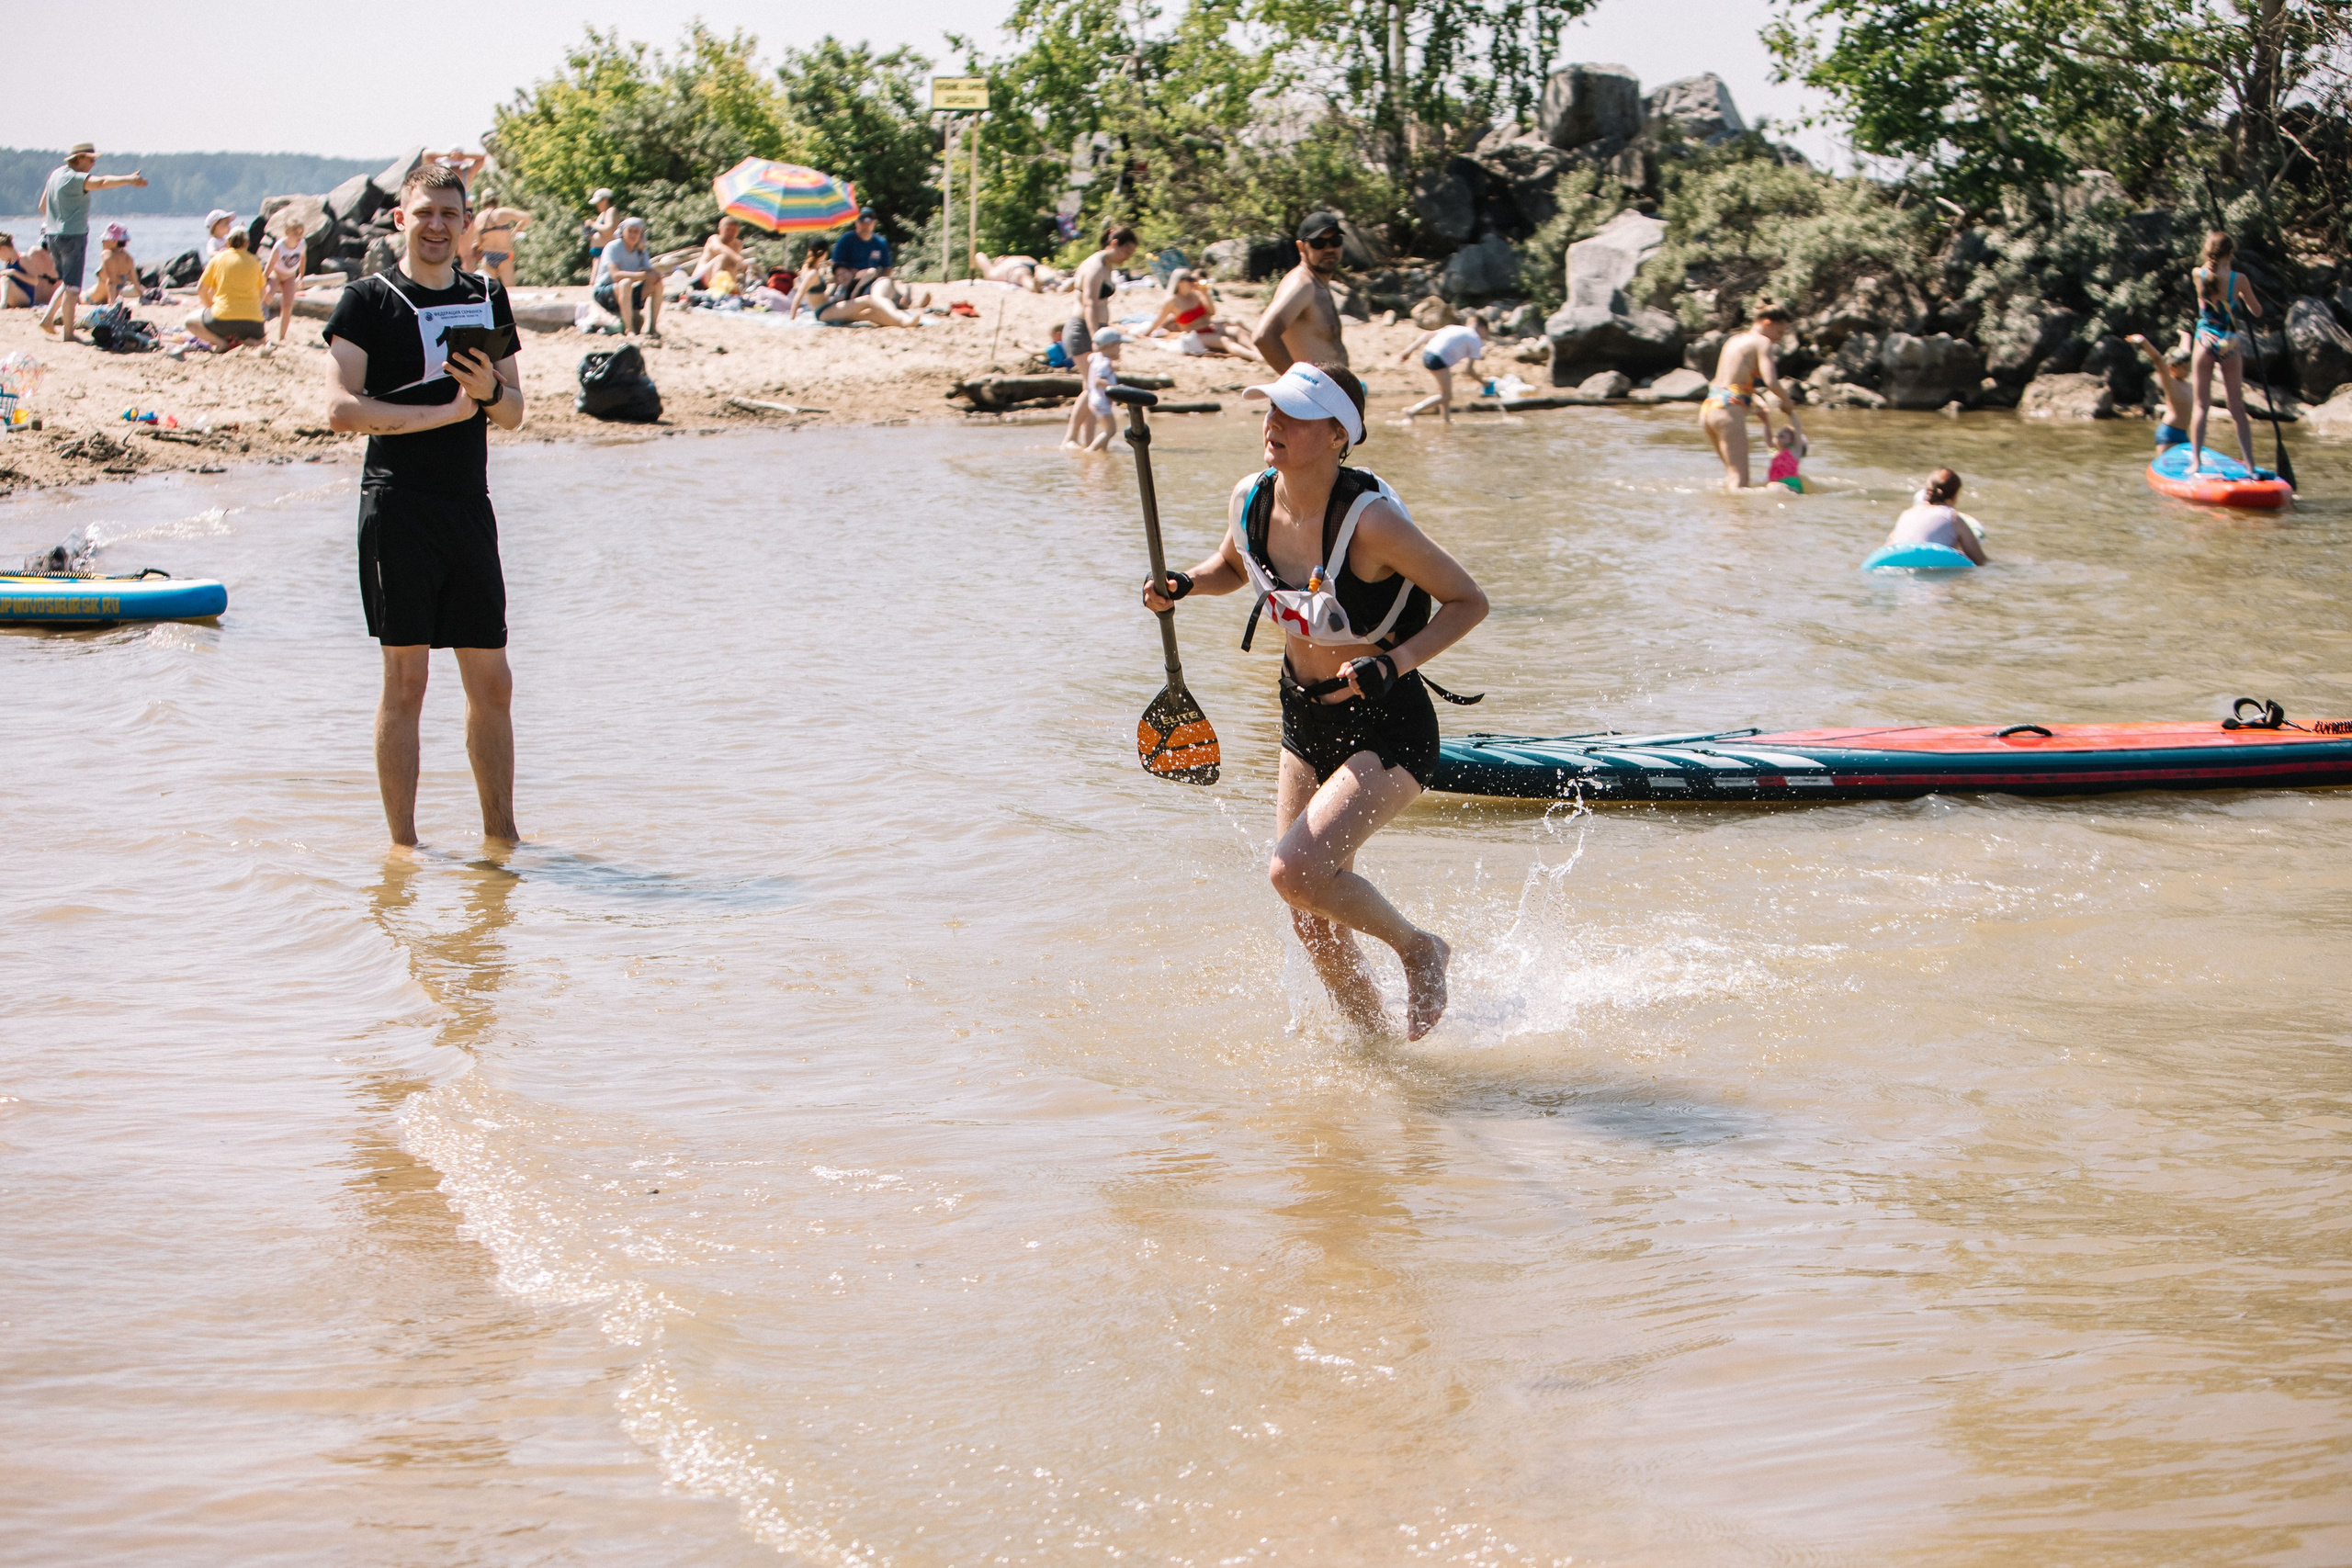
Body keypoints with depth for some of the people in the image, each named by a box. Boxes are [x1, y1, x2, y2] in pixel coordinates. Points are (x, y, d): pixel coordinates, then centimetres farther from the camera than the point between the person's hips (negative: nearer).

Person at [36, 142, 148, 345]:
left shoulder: (56, 174, 12)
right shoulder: (75, 178, -16)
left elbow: (43, 206, 21)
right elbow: (101, 182, -35)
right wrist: (129, 179, -48)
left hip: (53, 235, 9)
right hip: (73, 236, -9)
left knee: (66, 283, 22)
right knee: (72, 287, -5)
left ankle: (47, 318, 15)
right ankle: (69, 334, -4)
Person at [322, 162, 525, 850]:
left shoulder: (488, 298, 15)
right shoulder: (368, 301, 0)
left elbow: (514, 414, 15)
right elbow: (341, 408, -10)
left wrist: (490, 391, -8)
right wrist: (445, 412, -13)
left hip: (470, 506, 5)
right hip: (398, 506, -5)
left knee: (491, 682, 7)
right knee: (406, 679, -4)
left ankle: (500, 833, 18)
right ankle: (402, 844, 3)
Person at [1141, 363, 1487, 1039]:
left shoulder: (1369, 520, -26)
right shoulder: (1251, 500, -7)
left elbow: (1469, 601, -17)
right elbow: (1234, 566, 17)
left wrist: (1391, 665, -29)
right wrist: (1184, 585, -4)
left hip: (1387, 728, -7)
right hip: (1305, 722, 7)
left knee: (1297, 870, -25)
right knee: (1314, 924, 10)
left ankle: (1419, 949, 3)